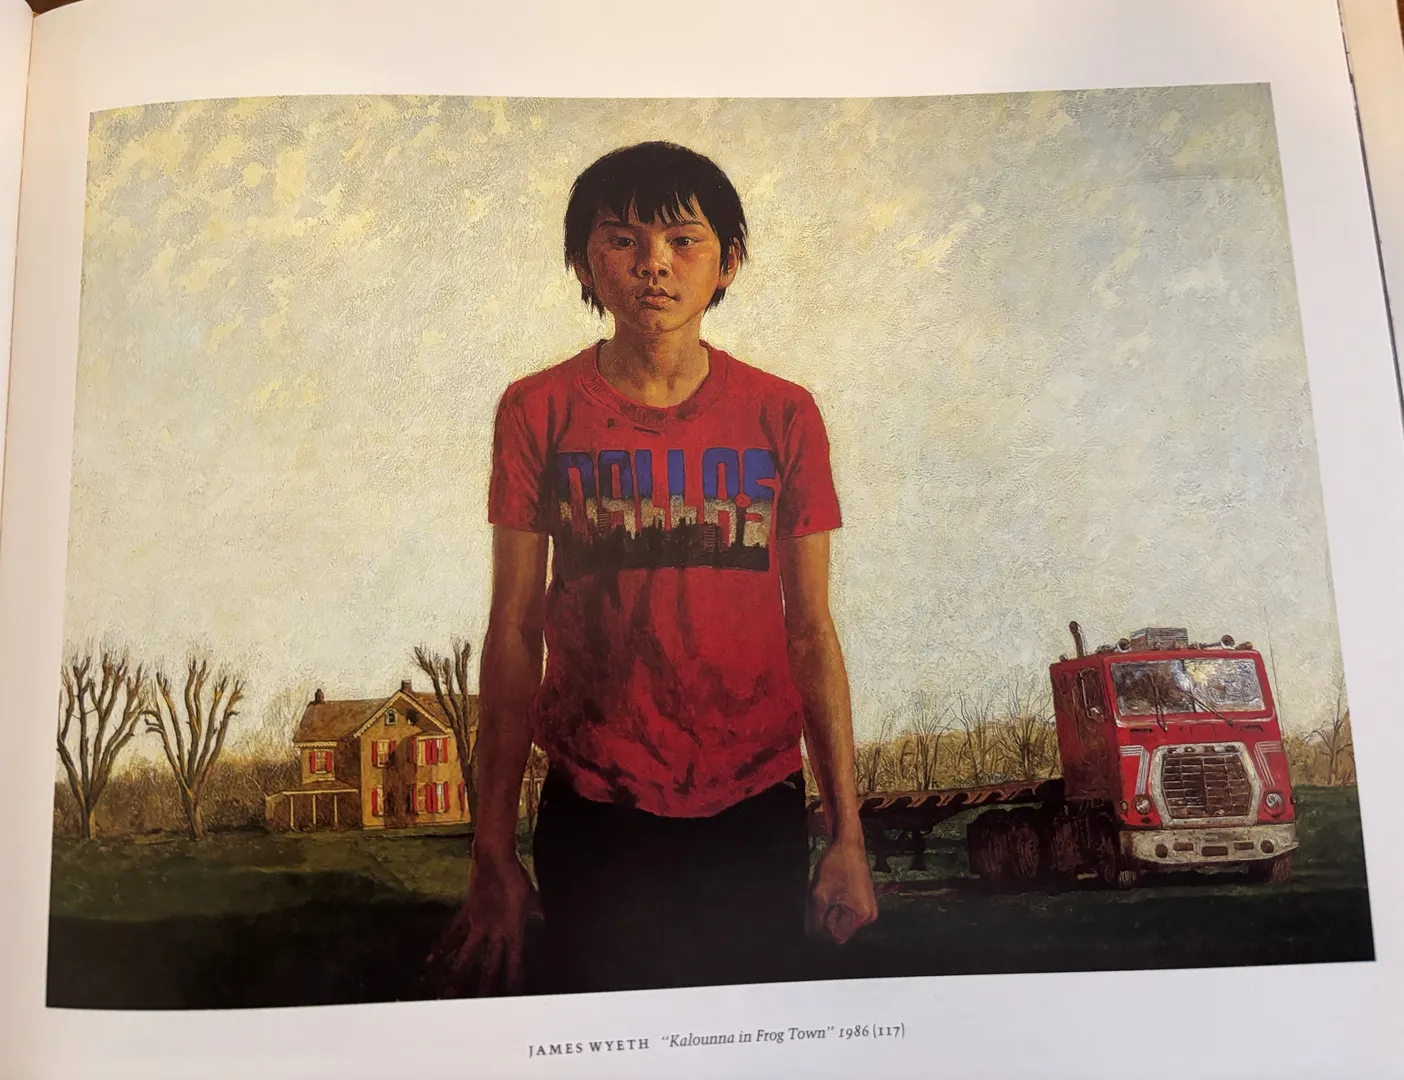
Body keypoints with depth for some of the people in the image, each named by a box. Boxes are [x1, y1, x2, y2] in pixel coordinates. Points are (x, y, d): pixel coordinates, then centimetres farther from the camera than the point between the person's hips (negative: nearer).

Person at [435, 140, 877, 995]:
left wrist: (849, 835, 2)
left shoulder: (784, 416, -1)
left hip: (757, 807, 1)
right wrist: (494, 853, -1)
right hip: (594, 810, 0)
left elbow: (811, 632, 1)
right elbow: (515, 633, -2)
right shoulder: (538, 411, -2)